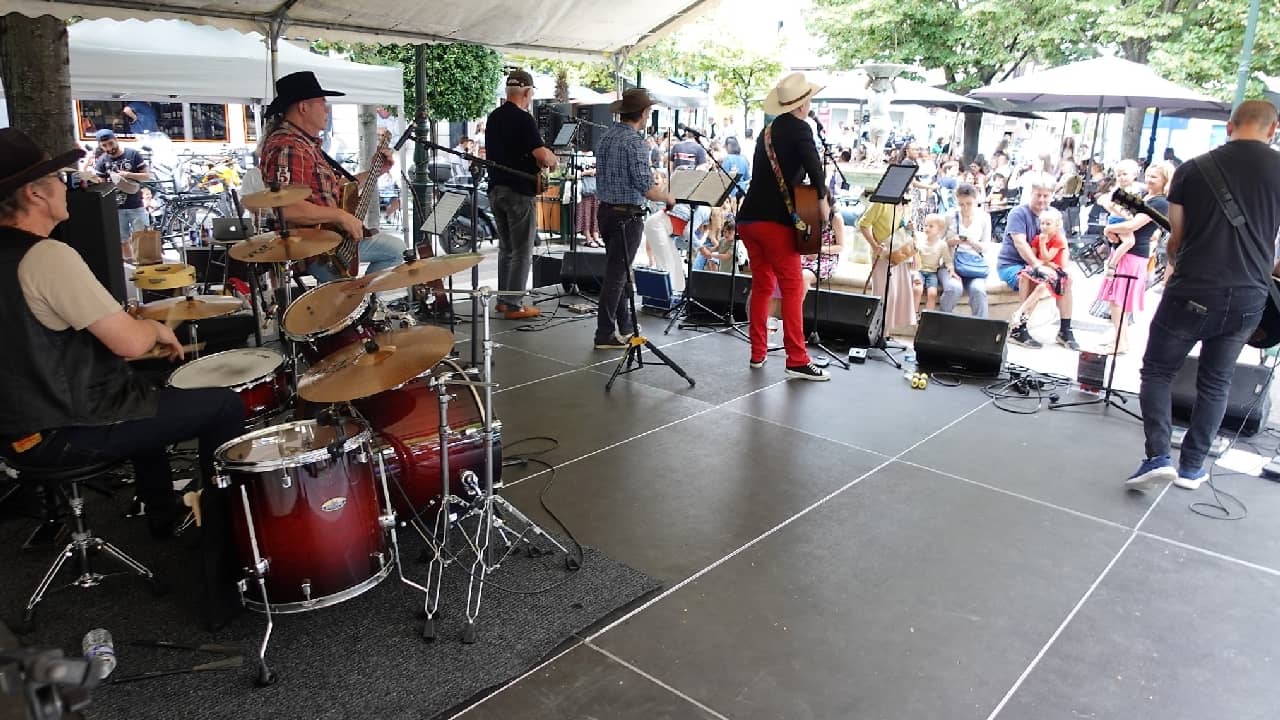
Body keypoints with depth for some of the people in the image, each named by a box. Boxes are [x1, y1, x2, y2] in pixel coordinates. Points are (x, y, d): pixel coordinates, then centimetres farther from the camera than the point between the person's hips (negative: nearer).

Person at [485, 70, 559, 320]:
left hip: (496, 189, 8)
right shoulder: (523, 119, -13)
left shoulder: (493, 118, 11)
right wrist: (553, 160, 1)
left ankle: (503, 299, 21)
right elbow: (542, 154, -21)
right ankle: (514, 305, -1)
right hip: (519, 191, -8)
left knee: (506, 248, 16)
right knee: (522, 251, -2)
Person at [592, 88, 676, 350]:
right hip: (627, 216, -9)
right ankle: (605, 334, 2)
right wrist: (668, 198, -3)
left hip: (606, 210, 9)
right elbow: (646, 187, -21)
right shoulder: (634, 142, -17)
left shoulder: (606, 137, 9)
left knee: (616, 270, 18)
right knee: (617, 273, -3)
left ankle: (624, 324, 30)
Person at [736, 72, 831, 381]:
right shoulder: (799, 129, -6)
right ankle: (797, 361, -4)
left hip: (748, 218, 8)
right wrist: (822, 199, -12)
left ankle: (758, 354, 17)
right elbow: (813, 164, -23)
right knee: (793, 288, -3)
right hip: (775, 220, -8)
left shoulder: (767, 131, 17)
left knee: (761, 286, 14)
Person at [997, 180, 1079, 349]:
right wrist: (1037, 266, -36)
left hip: (1038, 264, 6)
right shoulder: (1018, 213, -12)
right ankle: (1018, 329, -27)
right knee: (1033, 277, -34)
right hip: (1010, 264, -6)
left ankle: (1065, 330, -5)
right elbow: (1020, 243, -25)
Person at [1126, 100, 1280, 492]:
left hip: (1192, 293, -2)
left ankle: (1157, 457, -2)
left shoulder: (1191, 169, 0)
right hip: (1248, 299, 2)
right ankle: (1191, 468, 21)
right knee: (1215, 382, 17)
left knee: (1157, 371, 12)